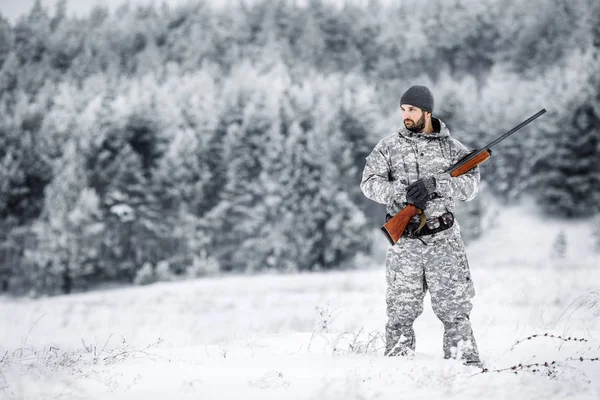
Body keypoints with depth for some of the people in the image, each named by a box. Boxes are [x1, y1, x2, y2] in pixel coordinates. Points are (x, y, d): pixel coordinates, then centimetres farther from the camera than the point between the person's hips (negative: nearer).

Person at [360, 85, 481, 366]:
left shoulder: (450, 146, 6)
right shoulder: (388, 147, 6)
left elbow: (470, 184, -5)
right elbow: (370, 183, -4)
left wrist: (434, 184, -20)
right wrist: (403, 192, -20)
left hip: (444, 239, 0)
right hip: (404, 241, 0)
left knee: (454, 307, 0)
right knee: (401, 310, 2)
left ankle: (466, 366, 5)